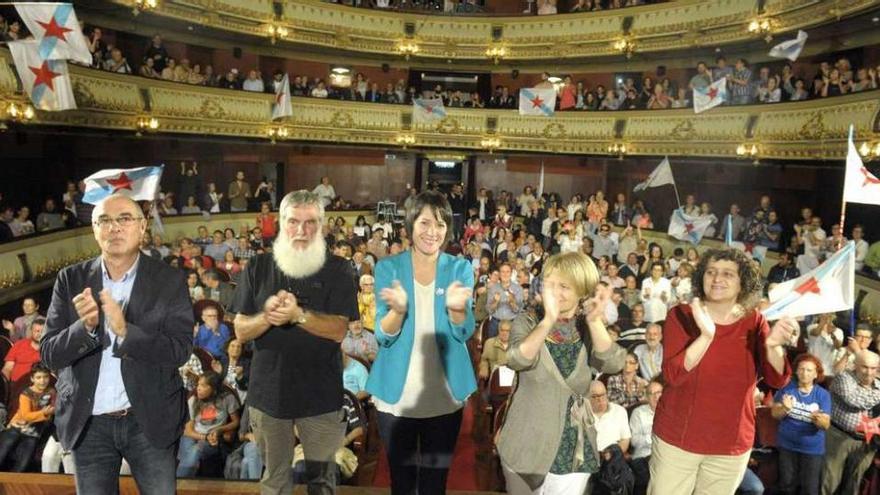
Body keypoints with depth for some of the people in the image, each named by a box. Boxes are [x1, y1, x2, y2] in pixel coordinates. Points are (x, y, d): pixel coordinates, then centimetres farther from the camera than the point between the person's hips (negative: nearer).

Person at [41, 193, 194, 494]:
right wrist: (85, 327, -24)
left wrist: (124, 330, -28)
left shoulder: (170, 281, -8)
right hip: (88, 423, 2)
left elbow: (180, 350, -14)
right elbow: (49, 354, -4)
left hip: (149, 420, -2)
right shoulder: (71, 279, -2)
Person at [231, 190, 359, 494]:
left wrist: (298, 314, -29)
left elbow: (338, 330, -14)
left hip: (320, 393, -1)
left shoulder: (337, 269, -6)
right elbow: (241, 332, -2)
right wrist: (267, 316, -23)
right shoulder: (258, 267, 0)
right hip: (268, 391, 2)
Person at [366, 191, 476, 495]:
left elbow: (464, 333, -9)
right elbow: (383, 336, -10)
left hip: (445, 396, 1)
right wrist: (398, 310, -32)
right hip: (397, 395, 0)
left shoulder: (460, 269, -3)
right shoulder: (388, 268, -5)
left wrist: (456, 308, -31)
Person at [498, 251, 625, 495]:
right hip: (527, 447, -1)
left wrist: (595, 321, -30)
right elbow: (517, 360, -27)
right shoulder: (527, 322, -8)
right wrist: (549, 319, -38)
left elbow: (613, 365, -18)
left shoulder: (588, 330, -2)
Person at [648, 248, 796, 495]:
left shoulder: (754, 322, -2)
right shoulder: (681, 315, -11)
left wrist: (773, 345, -30)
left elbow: (777, 379, -10)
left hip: (733, 446, 3)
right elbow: (673, 374, -21)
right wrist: (706, 336, -33)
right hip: (676, 438, -2)